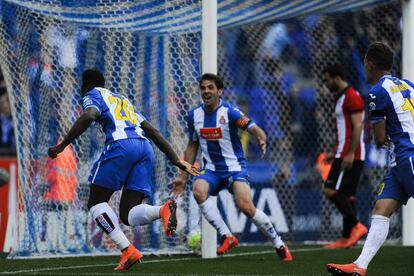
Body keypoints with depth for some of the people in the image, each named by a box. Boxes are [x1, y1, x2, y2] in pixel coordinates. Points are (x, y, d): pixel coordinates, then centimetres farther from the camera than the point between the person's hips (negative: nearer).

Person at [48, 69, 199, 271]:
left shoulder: (92, 95, 16)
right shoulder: (123, 100, 36)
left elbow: (89, 116, -9)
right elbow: (152, 131, 30)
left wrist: (62, 145, -8)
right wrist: (176, 161, 28)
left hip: (121, 145, -6)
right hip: (145, 148, 6)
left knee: (97, 203, 6)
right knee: (128, 215, 5)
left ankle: (128, 250, -13)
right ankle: (163, 210, -27)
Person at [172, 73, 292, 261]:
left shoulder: (229, 112, -12)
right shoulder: (194, 115, 3)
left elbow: (254, 129, -20)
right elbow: (192, 146, 14)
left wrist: (262, 140, -44)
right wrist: (183, 177, 13)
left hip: (235, 167, -4)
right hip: (212, 170, 4)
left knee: (246, 206, -22)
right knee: (198, 191, -27)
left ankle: (279, 244, -1)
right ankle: (227, 236, -19)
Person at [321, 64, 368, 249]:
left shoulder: (351, 96, -11)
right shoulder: (342, 97, 20)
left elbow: (357, 126, -18)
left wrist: (350, 154, -24)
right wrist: (335, 153, 22)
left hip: (350, 155, -10)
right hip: (345, 154, 10)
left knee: (331, 191, -14)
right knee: (346, 195, 8)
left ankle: (356, 226, -12)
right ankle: (347, 238, 8)